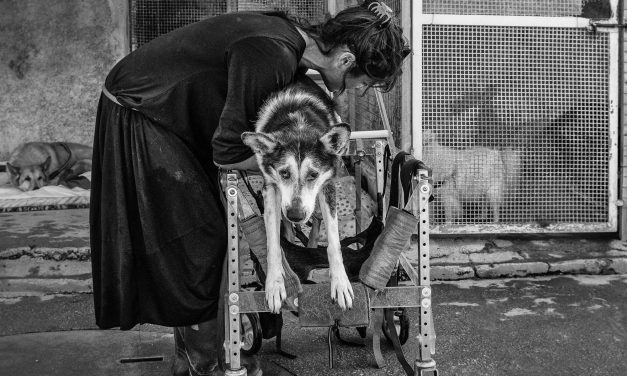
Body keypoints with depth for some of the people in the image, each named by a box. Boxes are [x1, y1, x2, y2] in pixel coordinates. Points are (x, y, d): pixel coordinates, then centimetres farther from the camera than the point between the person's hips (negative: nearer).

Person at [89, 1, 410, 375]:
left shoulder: (294, 38, -3)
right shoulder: (273, 56, -32)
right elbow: (228, 154, -27)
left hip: (173, 116, 9)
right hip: (136, 115, -9)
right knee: (194, 243, -4)